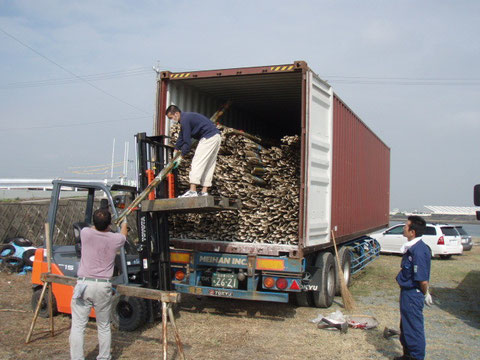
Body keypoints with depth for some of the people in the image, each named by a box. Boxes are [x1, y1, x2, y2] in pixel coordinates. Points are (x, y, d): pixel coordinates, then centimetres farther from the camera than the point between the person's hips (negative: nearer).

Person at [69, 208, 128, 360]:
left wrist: (99, 223, 44)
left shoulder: (85, 233, -5)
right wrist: (124, 223, 48)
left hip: (83, 285, -1)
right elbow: (123, 235, 25)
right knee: (104, 327, 15)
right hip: (103, 287, 1)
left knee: (78, 327, 5)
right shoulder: (115, 239, -2)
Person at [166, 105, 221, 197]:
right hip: (216, 137, 11)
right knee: (209, 165, 9)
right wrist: (176, 149, 31)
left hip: (209, 138, -11)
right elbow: (181, 137, 29)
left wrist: (181, 156, -9)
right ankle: (204, 191, 10)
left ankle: (192, 191, -18)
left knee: (197, 162, -13)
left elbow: (187, 141, -15)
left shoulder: (185, 120, -14)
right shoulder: (186, 118, 18)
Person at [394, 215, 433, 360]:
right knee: (405, 325, 21)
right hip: (407, 292, 10)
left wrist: (425, 294, -9)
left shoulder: (419, 250, -26)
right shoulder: (412, 247, 6)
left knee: (414, 327, 2)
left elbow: (422, 279, -25)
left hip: (413, 294, -10)